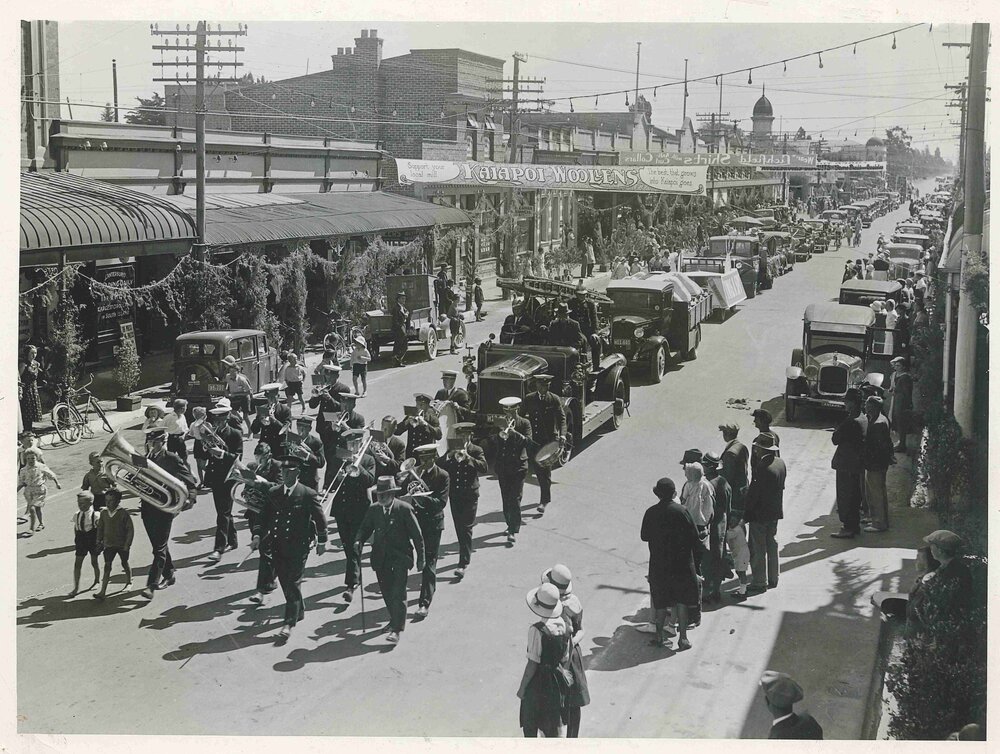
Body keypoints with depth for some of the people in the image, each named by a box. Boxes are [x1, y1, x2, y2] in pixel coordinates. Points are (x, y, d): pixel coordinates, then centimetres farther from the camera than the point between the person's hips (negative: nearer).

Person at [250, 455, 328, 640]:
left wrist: (322, 541, 1)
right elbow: (264, 516, 8)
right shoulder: (273, 493, 5)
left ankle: (289, 622, -3)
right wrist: (258, 535, -4)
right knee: (285, 581, 12)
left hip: (298, 546, -5)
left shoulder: (308, 494, -8)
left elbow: (320, 518, -1)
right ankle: (299, 611, 33)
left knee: (293, 582, -6)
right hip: (277, 545, 5)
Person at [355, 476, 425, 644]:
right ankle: (395, 619, 38)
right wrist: (359, 540, -11)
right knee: (386, 592, 15)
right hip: (380, 558, 5)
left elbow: (417, 535, -6)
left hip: (400, 557, -5)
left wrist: (420, 558, -4)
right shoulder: (374, 510, 3)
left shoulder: (404, 509, -10)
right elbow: (365, 527, 12)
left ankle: (396, 630, -11)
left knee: (398, 593, -11)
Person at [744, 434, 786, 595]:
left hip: (759, 515, -9)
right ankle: (772, 579, 27)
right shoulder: (780, 463, 2)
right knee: (772, 546, 18)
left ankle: (760, 583, 7)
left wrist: (745, 513, -11)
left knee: (758, 549, 1)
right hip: (775, 512, 9)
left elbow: (753, 493, -21)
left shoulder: (762, 467, -25)